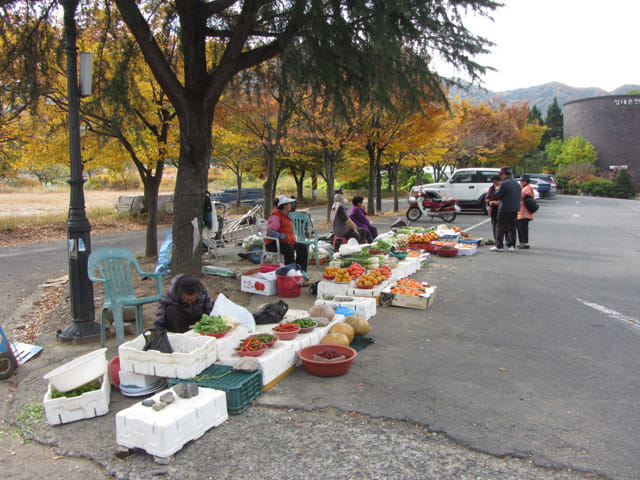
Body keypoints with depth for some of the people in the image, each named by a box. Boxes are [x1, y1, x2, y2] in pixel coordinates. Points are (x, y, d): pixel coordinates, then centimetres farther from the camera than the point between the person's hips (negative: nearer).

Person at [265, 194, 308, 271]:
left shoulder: (286, 215, 17)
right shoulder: (275, 216, -15)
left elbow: (290, 230, 31)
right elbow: (270, 231, -27)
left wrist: (293, 237, 12)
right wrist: (284, 237, -26)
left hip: (288, 242, 9)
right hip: (273, 244, -9)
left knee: (303, 248, -5)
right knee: (290, 249, -35)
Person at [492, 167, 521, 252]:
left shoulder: (504, 184, -15)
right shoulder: (517, 184, 10)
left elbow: (497, 196, -13)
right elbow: (518, 197, 17)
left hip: (505, 209, -7)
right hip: (515, 209, 7)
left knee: (501, 228, 0)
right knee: (512, 228, 11)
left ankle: (499, 246, 2)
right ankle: (512, 245, 13)